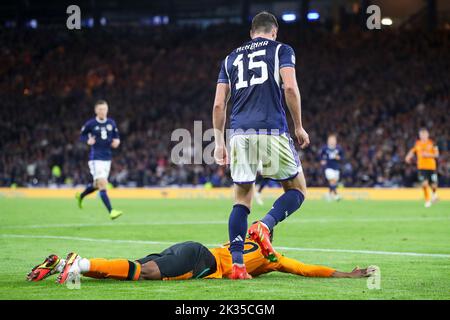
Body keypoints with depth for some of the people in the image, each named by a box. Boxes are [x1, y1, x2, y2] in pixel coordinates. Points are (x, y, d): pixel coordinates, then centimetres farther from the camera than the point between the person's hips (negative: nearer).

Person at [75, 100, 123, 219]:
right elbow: (82, 135, 5)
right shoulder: (90, 124, -7)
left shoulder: (111, 123, 5)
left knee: (97, 185, 16)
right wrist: (88, 140, -16)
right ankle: (111, 211, -18)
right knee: (103, 184, -16)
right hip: (95, 159, -5)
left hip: (107, 158, 5)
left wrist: (117, 141, -6)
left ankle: (81, 196, 45)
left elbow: (116, 136, 16)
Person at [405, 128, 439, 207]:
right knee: (424, 184, -12)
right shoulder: (417, 144, 4)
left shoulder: (432, 143, -3)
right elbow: (412, 151, 18)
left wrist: (428, 155, -18)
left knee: (433, 185, 2)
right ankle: (427, 200, 4)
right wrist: (408, 157, 0)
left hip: (431, 167, -1)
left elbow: (436, 154, -3)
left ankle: (434, 193, 38)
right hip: (422, 167, 1)